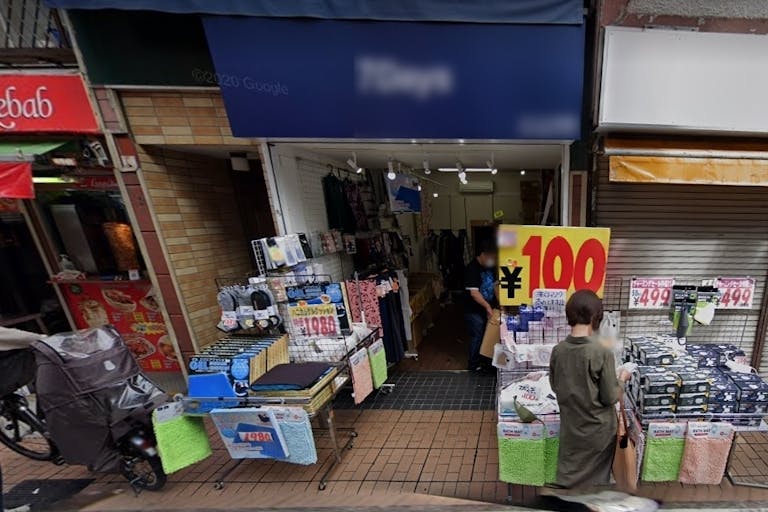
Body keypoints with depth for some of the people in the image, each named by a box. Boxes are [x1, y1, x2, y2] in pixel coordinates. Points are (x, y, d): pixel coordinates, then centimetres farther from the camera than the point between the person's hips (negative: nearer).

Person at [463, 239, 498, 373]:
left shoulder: (490, 266, 2)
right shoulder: (472, 269, -23)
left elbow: (495, 284, 9)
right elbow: (474, 293, -27)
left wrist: (499, 302, 2)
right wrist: (487, 306, -27)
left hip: (488, 308, 8)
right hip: (474, 311, -8)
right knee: (477, 336, 4)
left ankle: (485, 359, 37)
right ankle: (474, 363, 22)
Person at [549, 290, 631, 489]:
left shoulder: (558, 350, -11)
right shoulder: (602, 352, -23)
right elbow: (610, 398, -14)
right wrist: (622, 379, 2)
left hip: (570, 428, 3)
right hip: (598, 430, -2)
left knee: (568, 482, 20)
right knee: (595, 481, 21)